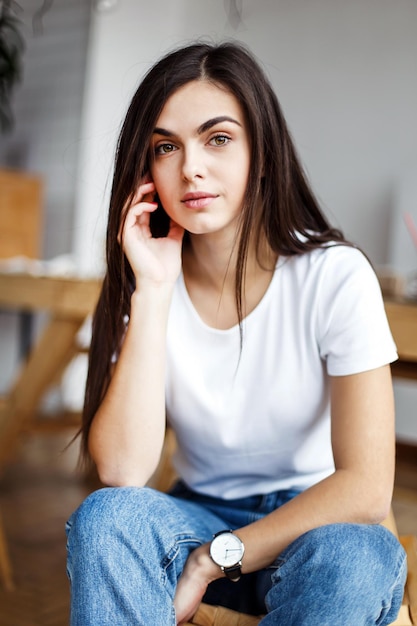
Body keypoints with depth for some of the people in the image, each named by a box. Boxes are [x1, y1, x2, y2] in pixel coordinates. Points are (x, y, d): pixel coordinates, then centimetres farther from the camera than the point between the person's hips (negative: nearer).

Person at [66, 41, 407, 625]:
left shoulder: (335, 276, -16)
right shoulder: (142, 281, -7)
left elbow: (366, 488, -18)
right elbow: (122, 472, -20)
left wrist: (211, 561, -19)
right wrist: (152, 293, -24)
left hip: (315, 526, -1)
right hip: (200, 513, 2)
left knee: (358, 557, -35)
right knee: (104, 517, -29)